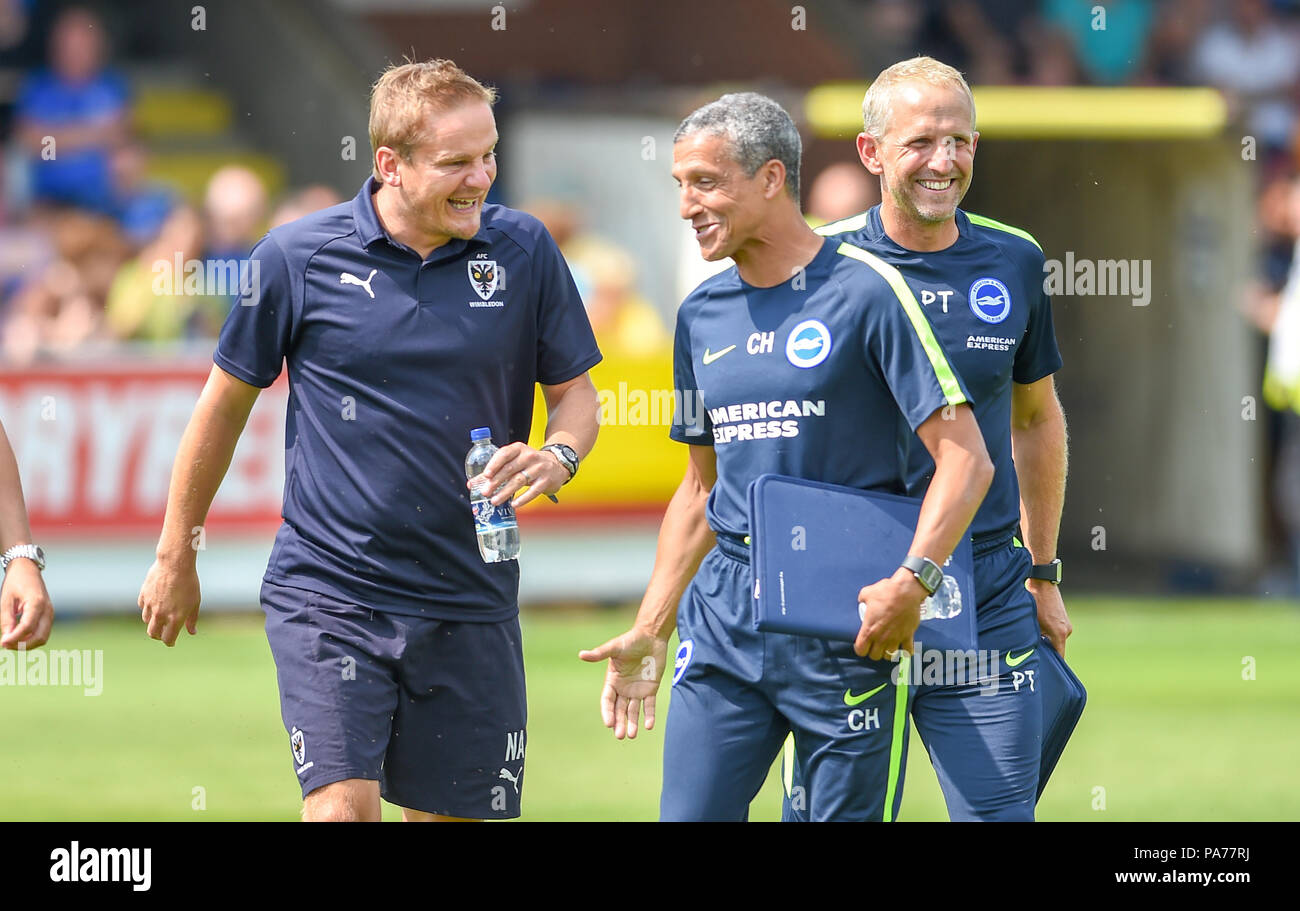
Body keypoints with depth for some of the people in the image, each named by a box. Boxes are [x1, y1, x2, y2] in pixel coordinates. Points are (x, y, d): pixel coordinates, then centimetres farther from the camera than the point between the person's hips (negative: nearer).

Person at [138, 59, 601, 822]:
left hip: (469, 603, 3)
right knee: (341, 807, -16)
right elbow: (229, 400, 8)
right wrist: (176, 558, 15)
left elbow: (575, 391, 11)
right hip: (328, 592, -3)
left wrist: (557, 456, -13)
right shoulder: (297, 257, -5)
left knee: (456, 813, 6)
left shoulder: (523, 251, 0)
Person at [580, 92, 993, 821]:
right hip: (723, 617, 5)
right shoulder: (702, 315, 12)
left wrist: (913, 581, -23)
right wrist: (650, 632, 17)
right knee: (689, 814, -2)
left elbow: (966, 458, -10)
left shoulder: (865, 291, -7)